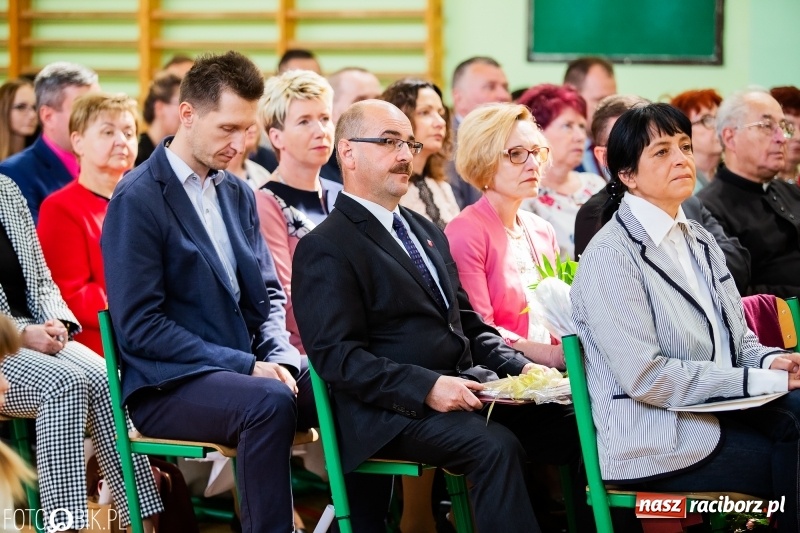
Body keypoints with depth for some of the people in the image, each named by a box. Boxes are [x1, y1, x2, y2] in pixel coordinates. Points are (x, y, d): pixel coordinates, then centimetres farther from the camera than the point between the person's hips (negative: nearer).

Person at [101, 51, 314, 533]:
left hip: (245, 370, 7)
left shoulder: (239, 195, 14)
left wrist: (279, 358, -4)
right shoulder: (137, 199, -9)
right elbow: (139, 324, -15)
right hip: (168, 385, -7)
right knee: (269, 402, -34)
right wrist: (244, 366, -19)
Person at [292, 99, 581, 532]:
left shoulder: (427, 232, 21)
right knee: (495, 445, -32)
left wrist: (519, 367, 5)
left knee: (568, 423, -14)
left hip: (465, 391, 8)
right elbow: (336, 356, -14)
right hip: (392, 412, -8)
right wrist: (426, 387, -24)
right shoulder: (325, 248, -5)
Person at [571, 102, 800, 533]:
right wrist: (760, 381, -16)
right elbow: (644, 376, -18)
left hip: (719, 413, 7)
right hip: (655, 441, -7)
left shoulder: (699, 241, 15)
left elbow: (738, 338, 18)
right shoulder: (611, 255, -10)